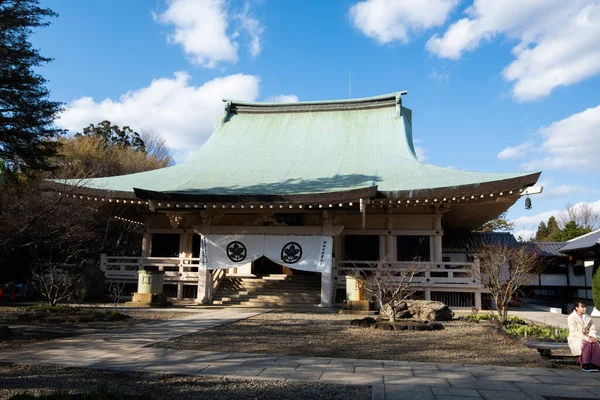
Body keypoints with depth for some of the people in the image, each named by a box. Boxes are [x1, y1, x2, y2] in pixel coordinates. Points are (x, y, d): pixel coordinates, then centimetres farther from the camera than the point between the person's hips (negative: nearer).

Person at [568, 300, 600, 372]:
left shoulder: (588, 317, 13)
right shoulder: (571, 317, -6)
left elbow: (592, 329, 9)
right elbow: (575, 331, -14)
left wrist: (592, 337, -13)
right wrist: (587, 339, -23)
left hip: (586, 338, 5)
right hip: (575, 338, -5)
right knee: (587, 345, -35)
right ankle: (585, 365, -32)